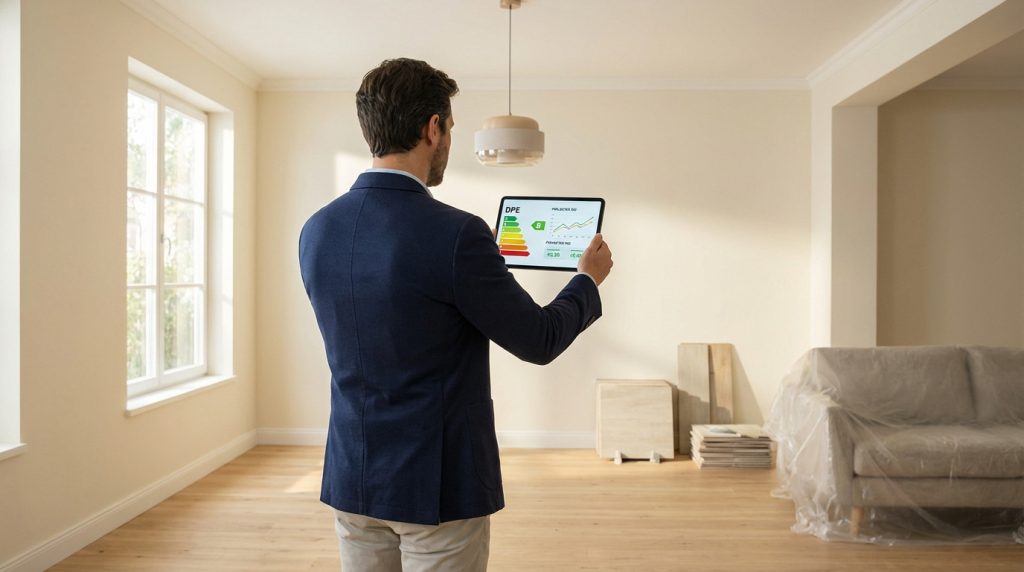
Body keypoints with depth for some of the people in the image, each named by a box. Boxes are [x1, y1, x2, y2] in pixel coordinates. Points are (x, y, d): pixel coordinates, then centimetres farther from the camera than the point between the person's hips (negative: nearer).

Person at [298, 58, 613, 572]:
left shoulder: (316, 231, -2)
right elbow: (539, 342, -11)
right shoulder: (456, 235, -22)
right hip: (438, 488, -6)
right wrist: (589, 279, 9)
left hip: (351, 480, 6)